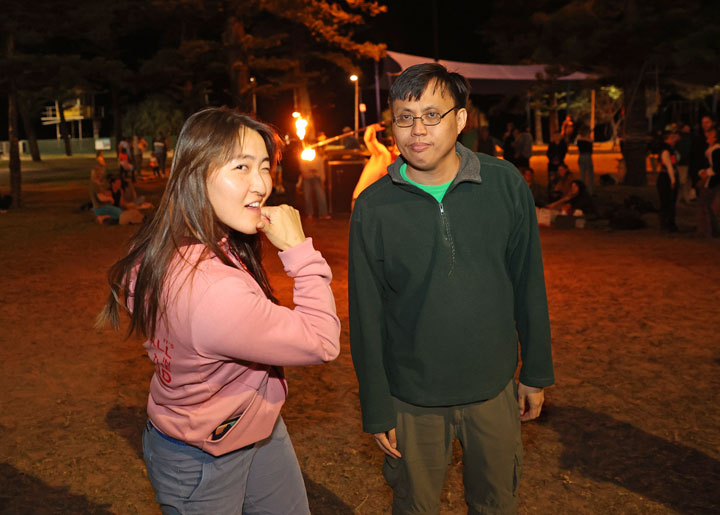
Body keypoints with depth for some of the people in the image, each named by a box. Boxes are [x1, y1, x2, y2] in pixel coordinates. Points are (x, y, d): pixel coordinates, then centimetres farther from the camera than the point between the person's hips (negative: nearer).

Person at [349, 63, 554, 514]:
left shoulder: (505, 185, -7)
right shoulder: (373, 207, -11)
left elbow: (529, 285, 2)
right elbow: (366, 314, -6)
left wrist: (536, 372, 6)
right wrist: (376, 409, -4)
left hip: (494, 390, 2)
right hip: (412, 399, -1)